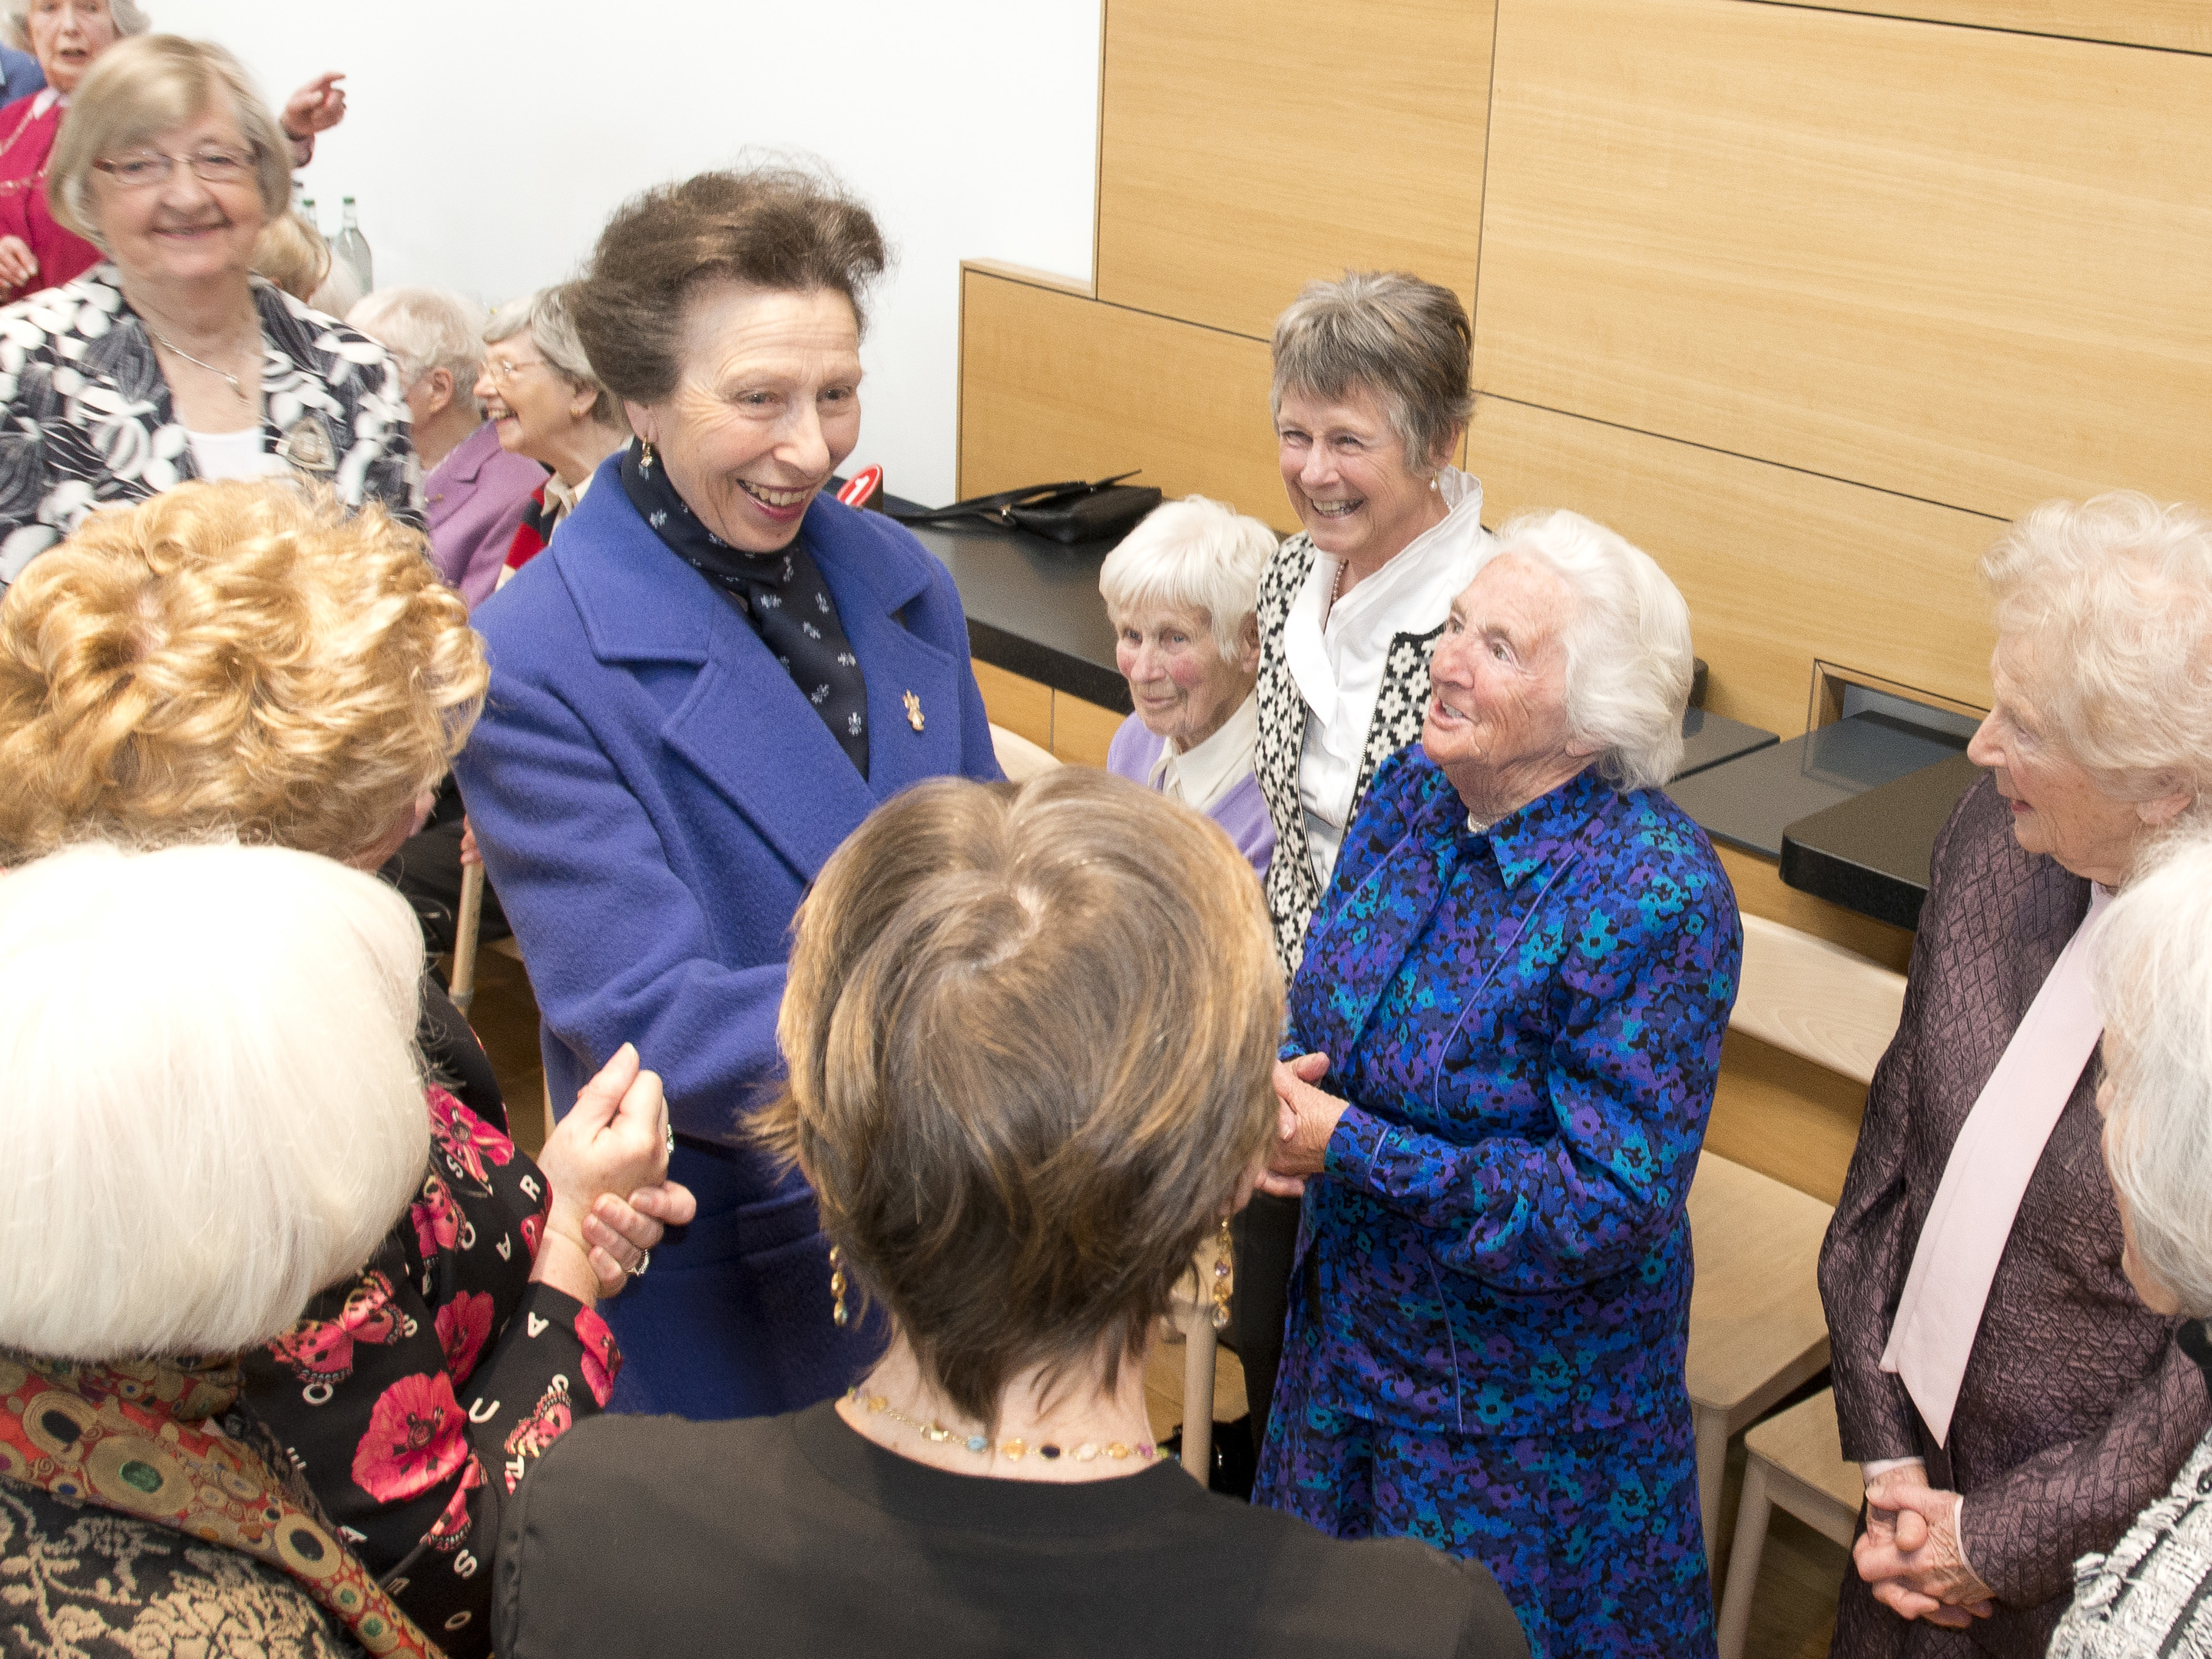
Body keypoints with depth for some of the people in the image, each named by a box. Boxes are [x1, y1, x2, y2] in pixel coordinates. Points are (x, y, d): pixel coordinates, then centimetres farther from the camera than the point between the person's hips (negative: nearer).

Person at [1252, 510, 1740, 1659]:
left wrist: (1351, 1149, -27)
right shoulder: (1411, 795, -5)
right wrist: (1279, 1086, -16)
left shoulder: (1657, 895, -27)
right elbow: (1324, 1005, 8)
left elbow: (1611, 1198, -26)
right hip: (1350, 1337, 7)